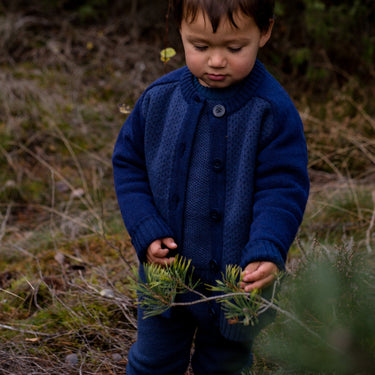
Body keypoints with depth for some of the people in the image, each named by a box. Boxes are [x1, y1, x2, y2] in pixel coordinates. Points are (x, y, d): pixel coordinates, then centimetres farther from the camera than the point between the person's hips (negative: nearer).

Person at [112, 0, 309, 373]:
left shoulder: (273, 111, -18)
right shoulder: (159, 98, -9)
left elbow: (282, 188, -18)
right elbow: (128, 164, 0)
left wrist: (266, 252, -34)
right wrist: (147, 233, -12)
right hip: (166, 272, 2)